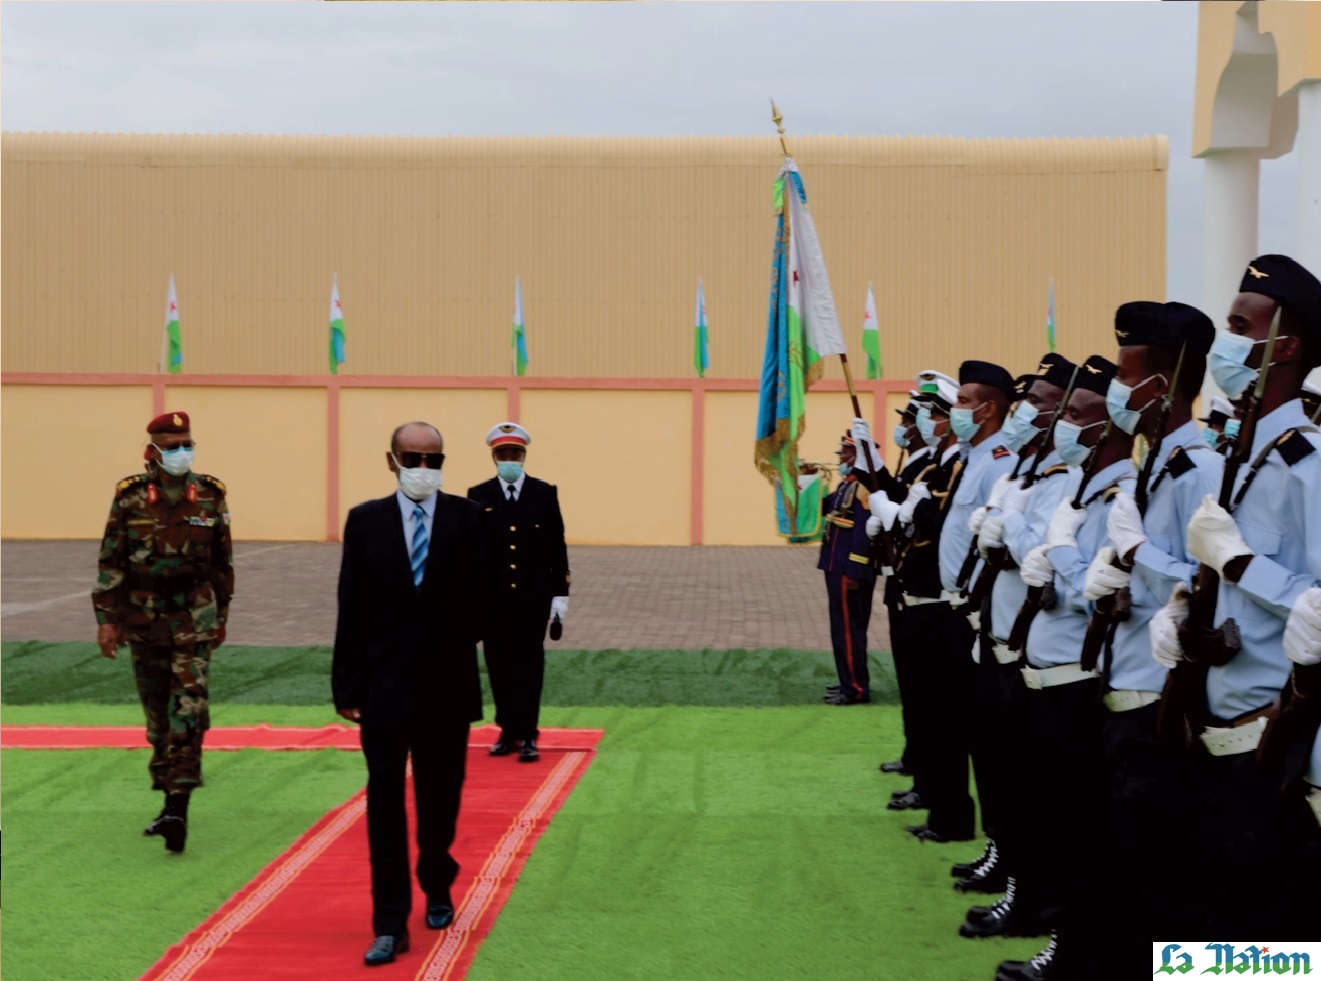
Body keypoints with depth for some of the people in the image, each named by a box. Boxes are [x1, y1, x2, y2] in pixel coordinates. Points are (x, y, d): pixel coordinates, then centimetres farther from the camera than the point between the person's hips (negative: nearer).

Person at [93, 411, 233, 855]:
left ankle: (177, 809, -16)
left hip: (194, 618, -1)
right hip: (143, 619, 1)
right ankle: (169, 794, 25)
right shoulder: (130, 497, -2)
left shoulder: (210, 496, 0)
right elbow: (110, 560, 0)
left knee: (188, 707, -13)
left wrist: (221, 616, 14)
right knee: (157, 713, 10)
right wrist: (106, 618, -5)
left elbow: (223, 561, 10)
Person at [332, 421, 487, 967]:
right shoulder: (366, 521, 0)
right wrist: (346, 685, -3)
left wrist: (459, 644, -14)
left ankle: (437, 891, 35)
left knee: (439, 800, 15)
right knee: (385, 803, -3)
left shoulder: (466, 518, 0)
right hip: (384, 688, -1)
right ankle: (390, 923, -3)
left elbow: (478, 596, 0)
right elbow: (351, 609, 0)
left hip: (447, 687, 1)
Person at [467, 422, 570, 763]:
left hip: (533, 597, -1)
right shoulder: (478, 497, 3)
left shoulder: (545, 494, 3)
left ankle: (527, 735, -1)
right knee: (499, 667, 6)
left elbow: (557, 547, 4)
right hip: (493, 597, 1)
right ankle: (508, 731, 17)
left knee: (528, 665, -3)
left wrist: (560, 594, -1)